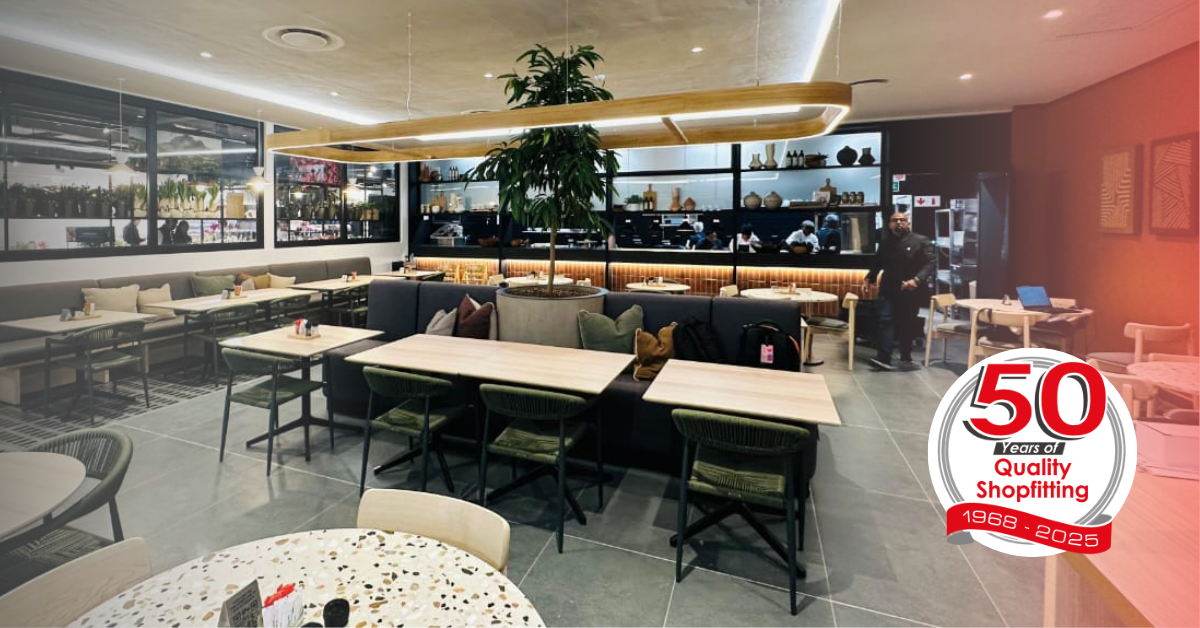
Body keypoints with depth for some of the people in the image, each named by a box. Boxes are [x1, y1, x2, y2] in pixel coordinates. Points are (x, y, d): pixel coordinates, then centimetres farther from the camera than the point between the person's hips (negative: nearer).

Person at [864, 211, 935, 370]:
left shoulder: (921, 241, -2)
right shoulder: (886, 243, 12)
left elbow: (931, 263, -10)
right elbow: (877, 263, 23)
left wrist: (917, 280, -23)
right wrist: (870, 278, 11)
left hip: (911, 291, -2)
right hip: (891, 291, 2)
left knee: (907, 325, 9)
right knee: (887, 321, -12)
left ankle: (905, 357, 24)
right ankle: (883, 358, -19)